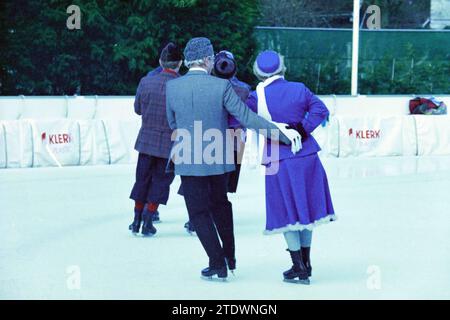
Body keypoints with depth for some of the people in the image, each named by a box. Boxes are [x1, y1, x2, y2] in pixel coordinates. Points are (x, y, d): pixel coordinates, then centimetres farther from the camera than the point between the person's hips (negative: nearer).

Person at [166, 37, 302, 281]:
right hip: (218, 158, 1)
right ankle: (229, 256, 33)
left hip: (188, 160, -1)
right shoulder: (221, 86, -13)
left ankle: (218, 264, 8)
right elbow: (247, 117, -14)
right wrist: (282, 133, -8)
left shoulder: (171, 87, -8)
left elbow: (173, 123, 5)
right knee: (219, 204, 24)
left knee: (199, 212, 10)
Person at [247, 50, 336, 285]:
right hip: (307, 157, 3)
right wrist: (303, 129, -5)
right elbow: (320, 110, -4)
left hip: (279, 162, -3)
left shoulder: (257, 97, -9)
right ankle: (306, 262, 25)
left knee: (288, 211, 7)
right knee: (306, 208, 16)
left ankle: (299, 267, 8)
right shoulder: (299, 89, 1)